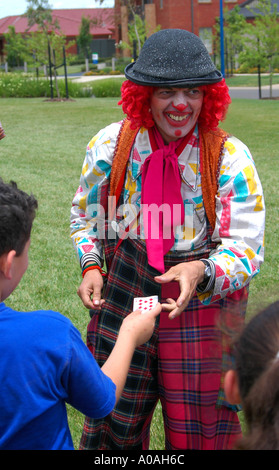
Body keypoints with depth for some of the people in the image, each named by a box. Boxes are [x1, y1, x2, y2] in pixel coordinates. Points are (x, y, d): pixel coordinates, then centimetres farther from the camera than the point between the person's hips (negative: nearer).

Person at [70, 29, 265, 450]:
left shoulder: (230, 158, -11)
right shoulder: (110, 146, -4)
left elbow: (247, 250, -12)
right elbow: (85, 217, 13)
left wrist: (201, 272, -32)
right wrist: (90, 265, -4)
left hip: (204, 313, -2)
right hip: (121, 305, 2)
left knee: (199, 433, 9)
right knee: (113, 429, 16)